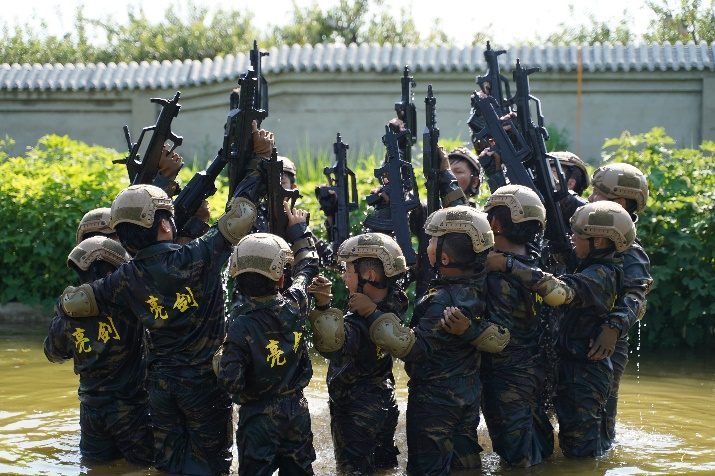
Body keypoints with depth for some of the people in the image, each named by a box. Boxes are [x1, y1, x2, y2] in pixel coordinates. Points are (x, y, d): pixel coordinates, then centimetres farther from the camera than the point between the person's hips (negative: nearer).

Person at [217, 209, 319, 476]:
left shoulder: (240, 327, -23)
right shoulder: (294, 305, -12)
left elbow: (229, 381, -25)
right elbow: (307, 266, 8)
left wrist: (218, 360, -4)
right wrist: (299, 229, 22)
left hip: (258, 415, -4)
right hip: (297, 410, 4)